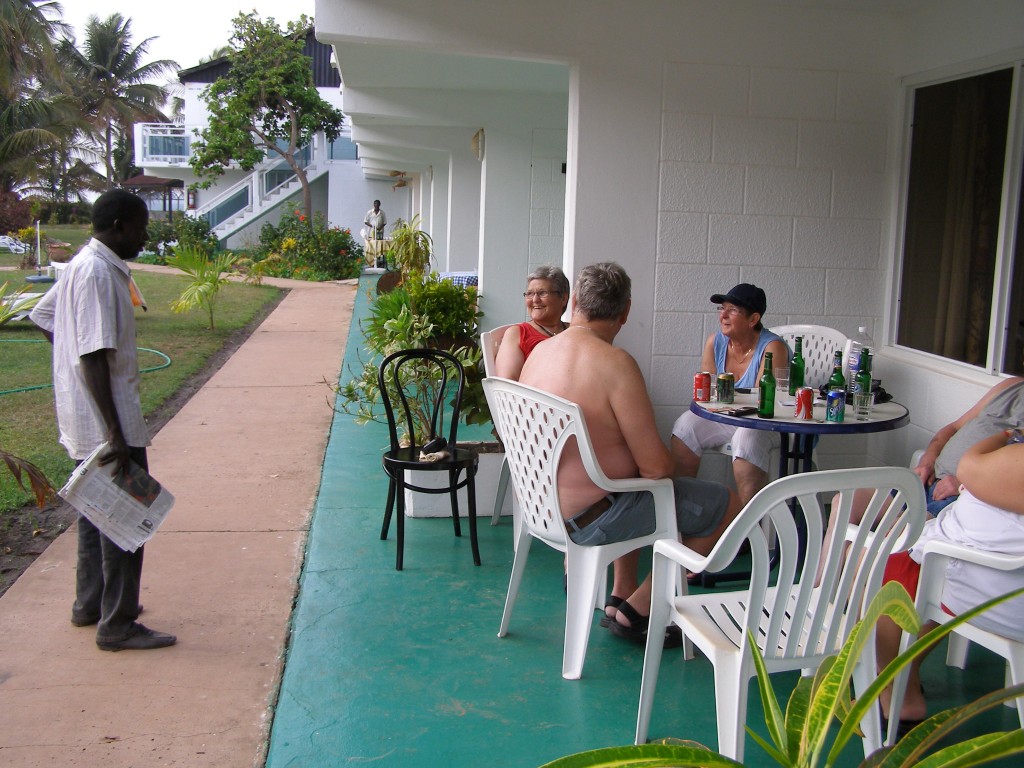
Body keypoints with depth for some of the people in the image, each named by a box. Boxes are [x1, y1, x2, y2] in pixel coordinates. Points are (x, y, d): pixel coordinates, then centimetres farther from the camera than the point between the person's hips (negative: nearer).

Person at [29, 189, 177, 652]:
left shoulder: (83, 266, 12)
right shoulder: (99, 272, -19)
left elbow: (41, 316, 23)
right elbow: (93, 357, -25)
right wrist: (115, 432, -26)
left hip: (84, 420, 11)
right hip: (106, 419, -11)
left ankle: (91, 604, 32)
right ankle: (117, 626, 5)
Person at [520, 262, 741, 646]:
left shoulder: (540, 351, 2)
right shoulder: (616, 363, -23)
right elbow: (656, 465, -22)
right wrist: (670, 468, 3)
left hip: (539, 505, 9)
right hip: (586, 520, -9)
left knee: (637, 492, 35)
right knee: (726, 506, 3)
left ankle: (620, 597, 33)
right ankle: (635, 611, 9)